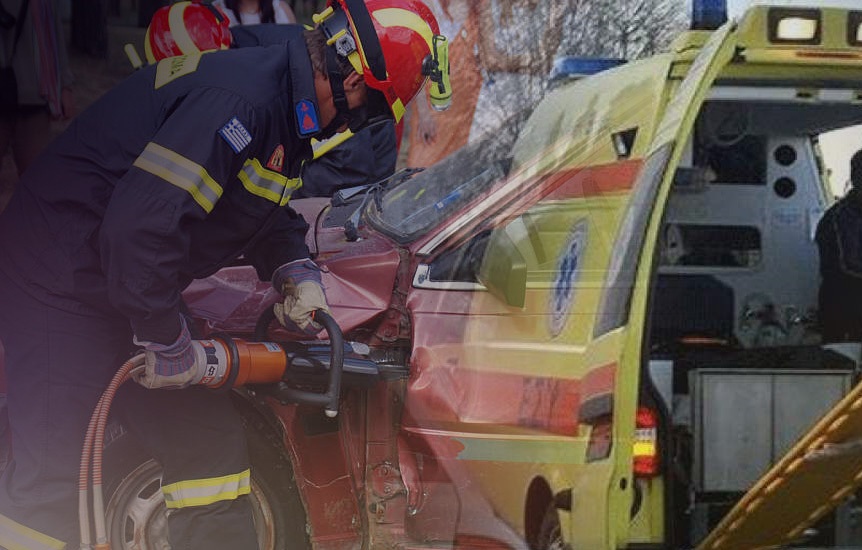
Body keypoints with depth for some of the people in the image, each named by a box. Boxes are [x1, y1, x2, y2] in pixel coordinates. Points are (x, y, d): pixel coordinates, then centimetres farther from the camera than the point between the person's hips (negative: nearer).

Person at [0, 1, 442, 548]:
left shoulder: (284, 106, 7)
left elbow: (265, 210, 26)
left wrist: (295, 269, 6)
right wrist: (168, 342, -22)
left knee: (211, 446, 11)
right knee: (53, 481, -13)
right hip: (61, 287, -10)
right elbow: (140, 224, -32)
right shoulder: (240, 101, -26)